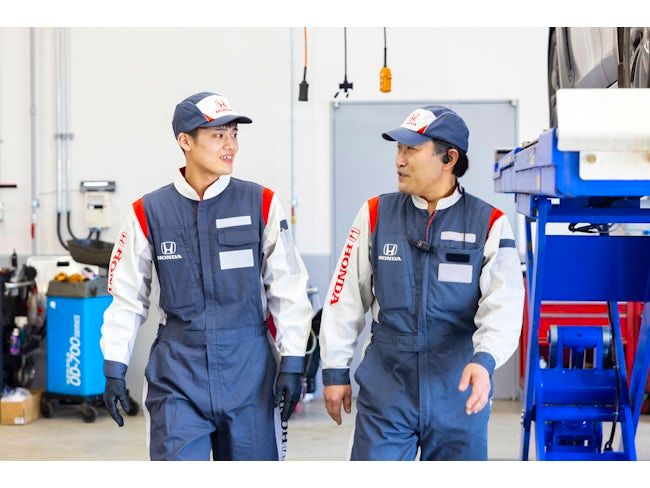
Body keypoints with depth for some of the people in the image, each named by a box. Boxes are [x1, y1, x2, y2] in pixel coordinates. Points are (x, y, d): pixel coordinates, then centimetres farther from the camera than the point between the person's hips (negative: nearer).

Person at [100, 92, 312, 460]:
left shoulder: (261, 204, -2)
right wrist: (115, 370, 4)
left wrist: (292, 364, -4)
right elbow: (127, 298, 6)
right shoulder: (150, 212, -1)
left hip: (249, 369, 1)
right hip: (177, 373, 0)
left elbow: (288, 289, 0)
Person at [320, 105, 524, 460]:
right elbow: (345, 297, 7)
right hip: (386, 391, 1)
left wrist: (484, 360, -29)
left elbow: (503, 306, -11)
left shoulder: (489, 224, -2)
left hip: (459, 394, 0)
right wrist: (335, 370, 6)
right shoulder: (376, 215, 3)